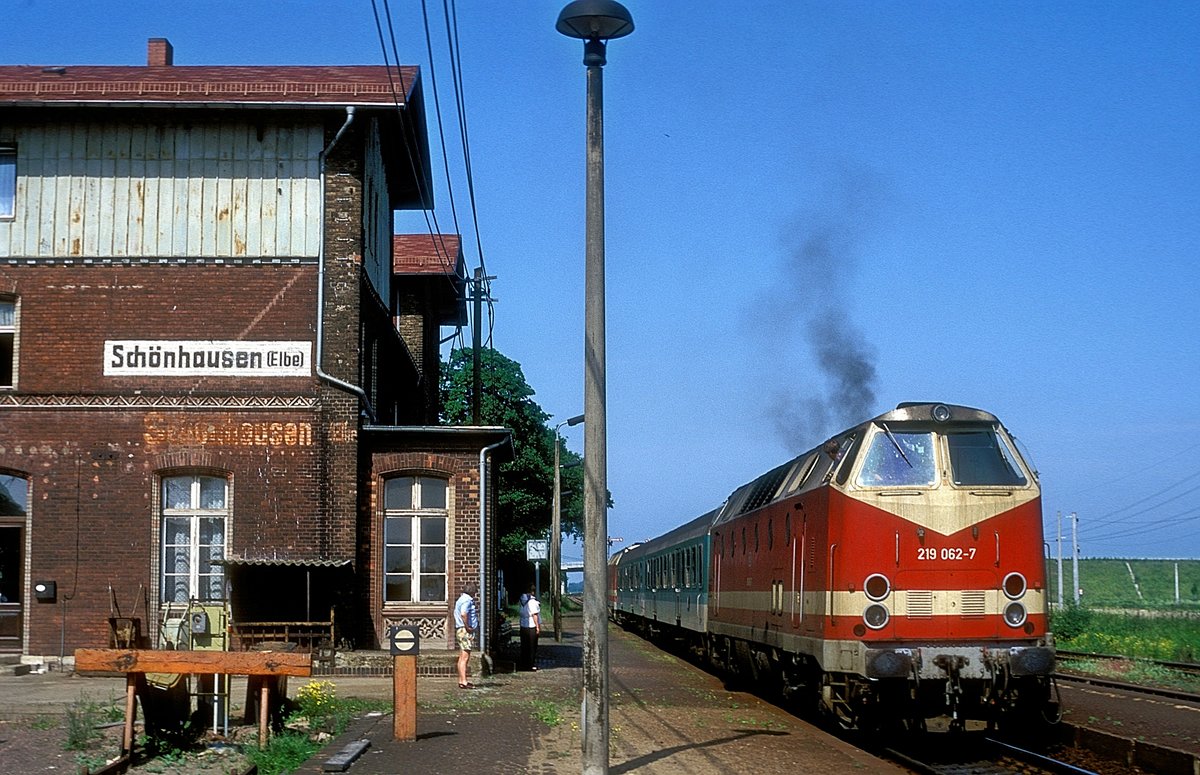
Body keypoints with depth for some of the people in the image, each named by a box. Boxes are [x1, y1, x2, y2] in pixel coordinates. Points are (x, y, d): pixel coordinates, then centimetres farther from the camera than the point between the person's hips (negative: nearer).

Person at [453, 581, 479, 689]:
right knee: (465, 656, -12)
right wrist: (468, 627, -21)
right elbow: (463, 614, -29)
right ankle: (464, 682, -15)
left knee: (462, 657, 14)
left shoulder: (462, 599, 17)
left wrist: (475, 611, 26)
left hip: (461, 630, 11)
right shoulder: (467, 600, -15)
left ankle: (461, 680, 19)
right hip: (464, 631, -11)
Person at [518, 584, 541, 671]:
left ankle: (524, 664, 15)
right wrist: (538, 626, -14)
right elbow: (534, 615, -17)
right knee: (532, 647, 1)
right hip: (532, 626, -6)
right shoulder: (532, 601, -15)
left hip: (523, 626, 6)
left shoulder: (522, 600, 7)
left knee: (524, 647, 11)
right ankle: (532, 665, 2)